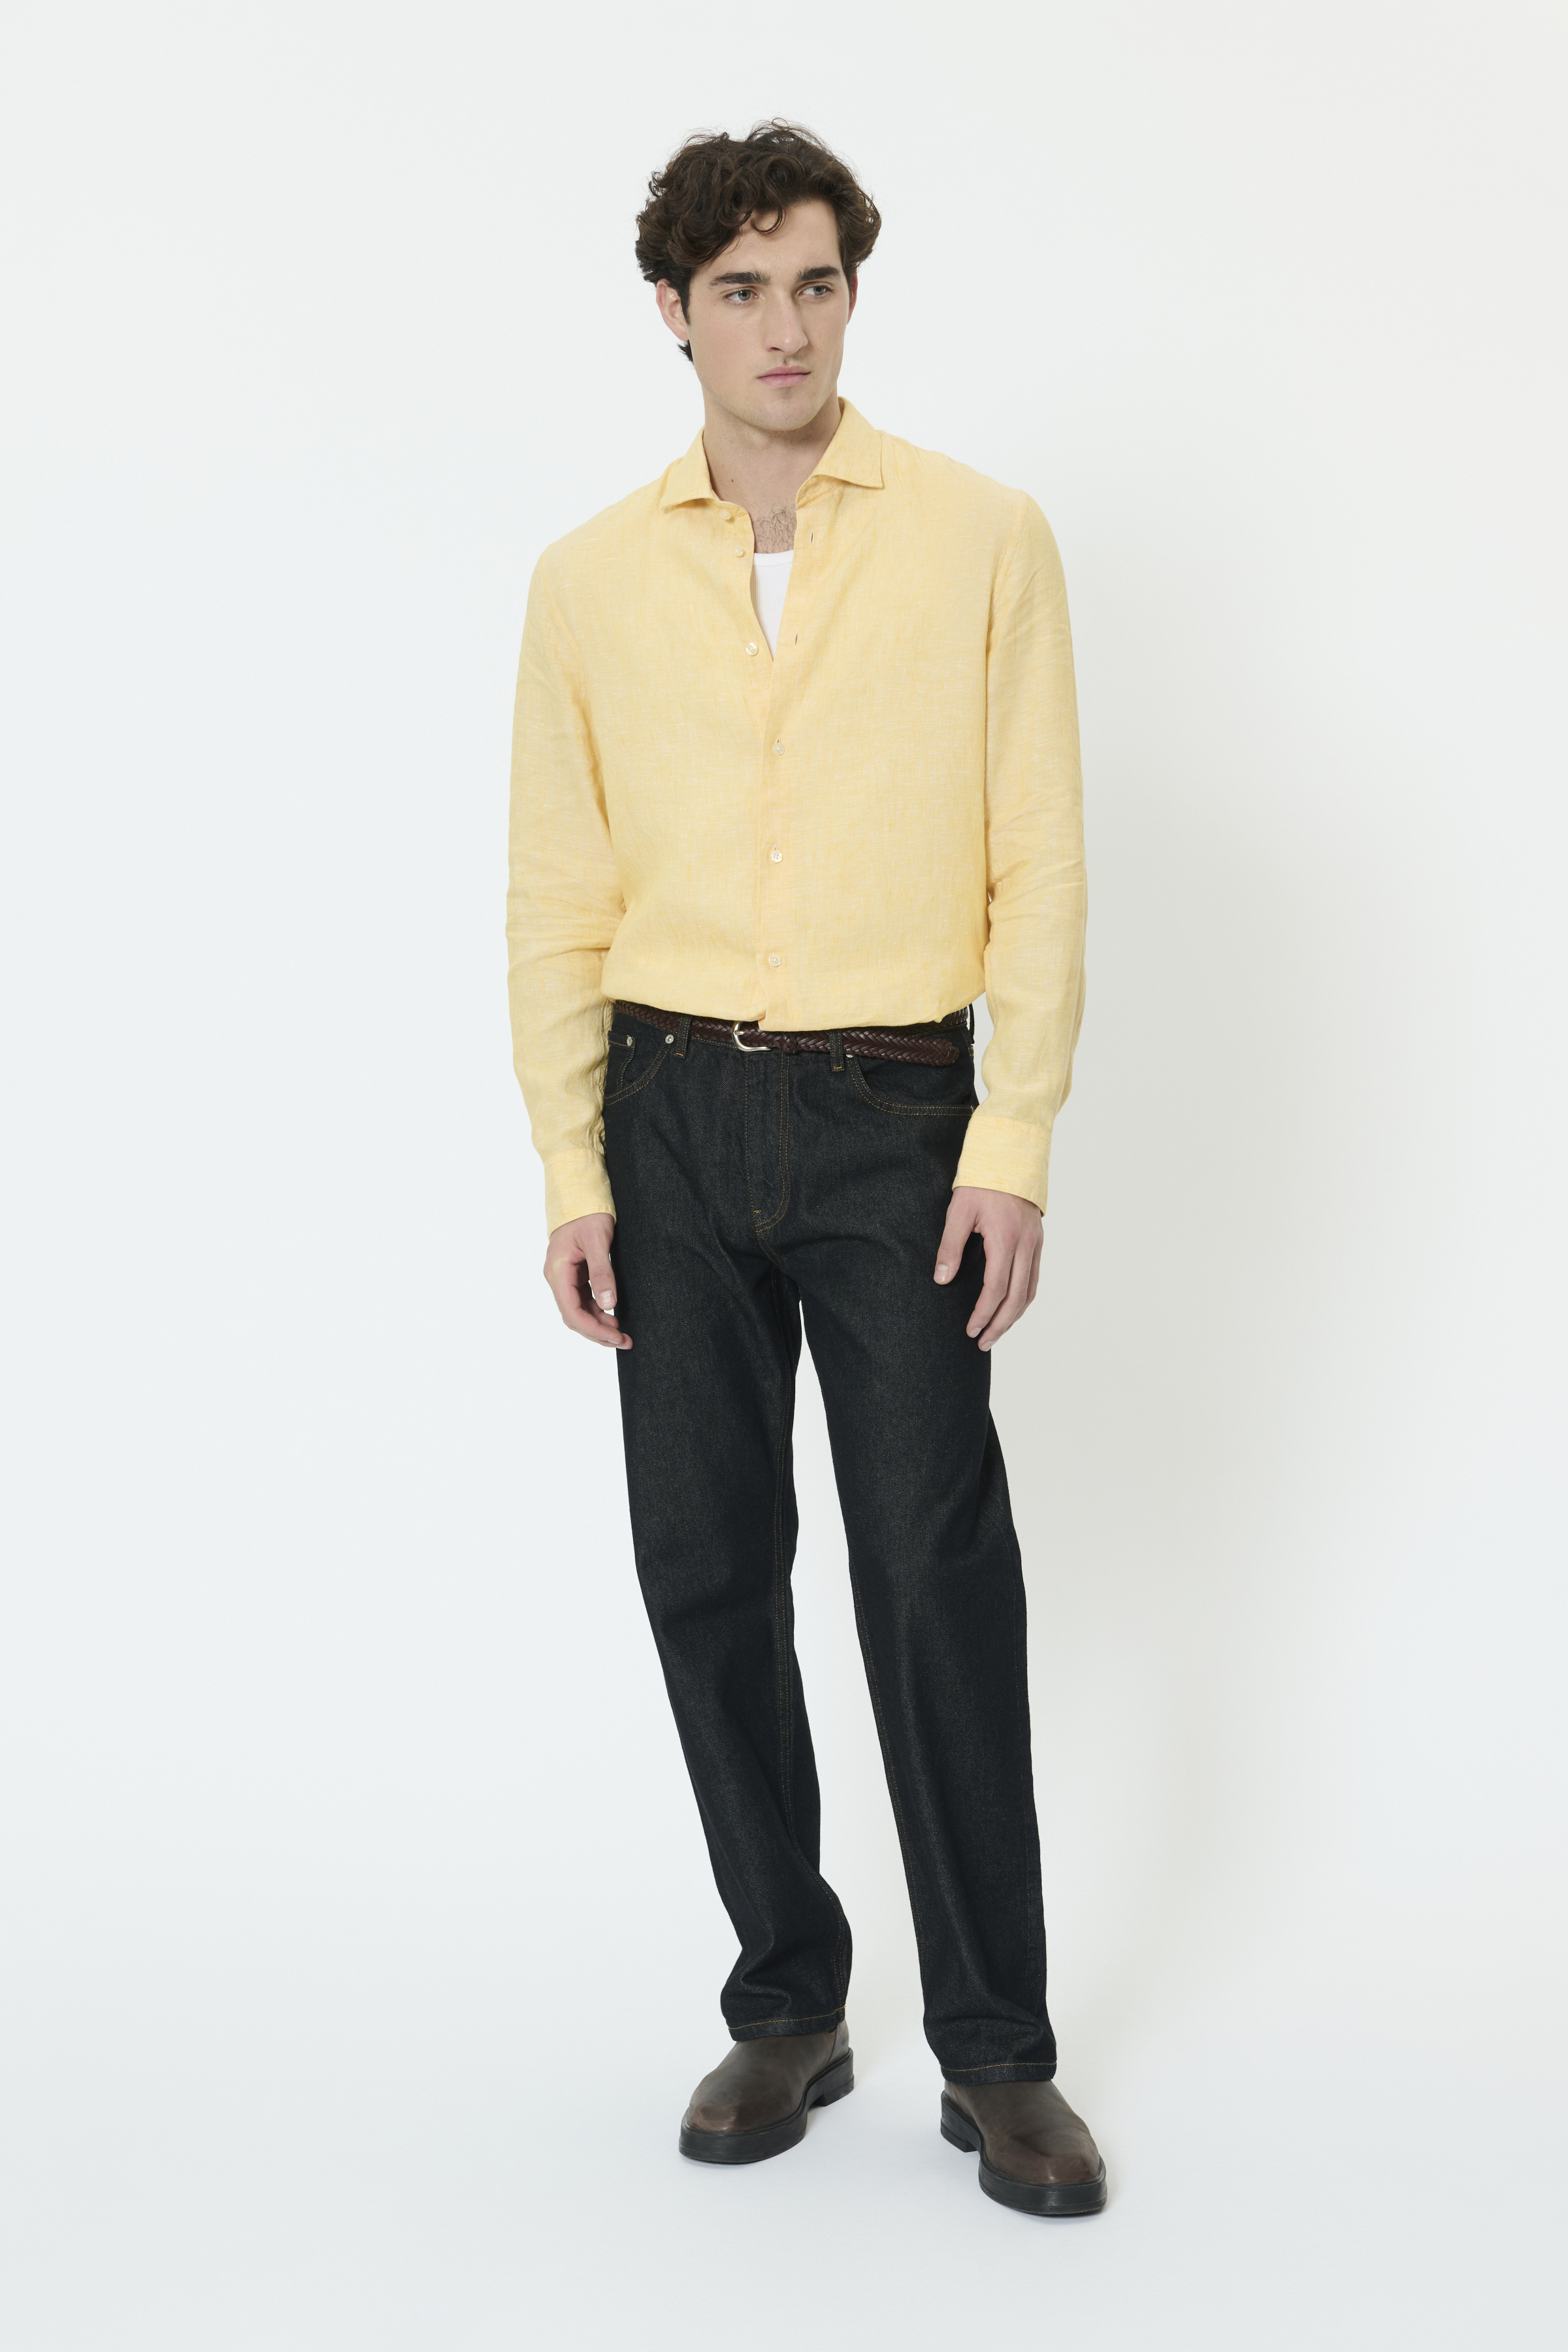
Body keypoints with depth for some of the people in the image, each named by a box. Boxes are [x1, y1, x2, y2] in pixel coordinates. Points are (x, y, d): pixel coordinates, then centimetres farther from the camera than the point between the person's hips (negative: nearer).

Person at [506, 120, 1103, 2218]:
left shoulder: (983, 540, 0)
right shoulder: (592, 578, 7)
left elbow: (1039, 859, -2)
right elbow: (559, 893, 7)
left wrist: (1016, 1144, -10)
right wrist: (574, 1169, 0)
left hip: (893, 1112, -2)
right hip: (673, 1117, 3)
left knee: (941, 1576, -4)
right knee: (707, 1568, 6)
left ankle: (997, 2057, 10)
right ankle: (786, 2009, 21)